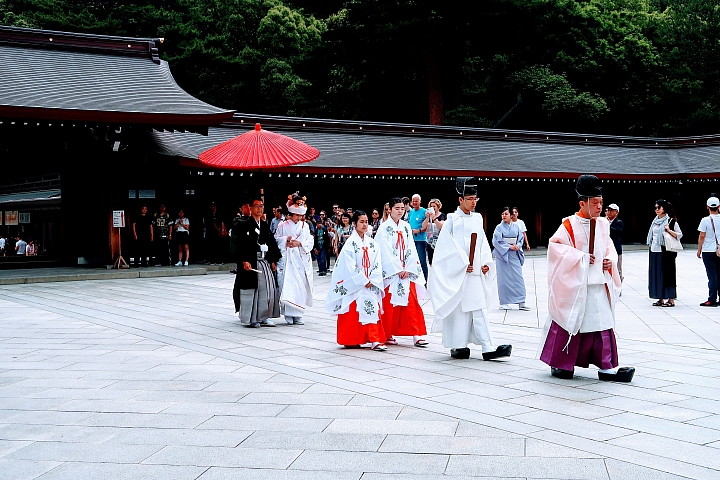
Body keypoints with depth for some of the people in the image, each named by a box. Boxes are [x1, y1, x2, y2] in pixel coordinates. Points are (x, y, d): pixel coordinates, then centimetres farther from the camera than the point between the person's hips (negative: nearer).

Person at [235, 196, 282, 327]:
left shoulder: (265, 226, 15)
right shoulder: (244, 226, -4)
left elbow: (272, 244, 16)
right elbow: (241, 245, -11)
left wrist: (273, 261, 9)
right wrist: (245, 261, -20)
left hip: (265, 262, 6)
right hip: (251, 263, -6)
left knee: (268, 289, 4)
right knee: (251, 290, -2)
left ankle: (264, 317, 14)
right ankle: (251, 319, 6)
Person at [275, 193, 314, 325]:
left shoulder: (305, 226, 10)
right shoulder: (283, 226, 2)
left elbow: (310, 242, 6)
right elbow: (276, 240, 2)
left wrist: (300, 243, -10)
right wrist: (285, 241, -15)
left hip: (302, 261, 3)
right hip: (287, 261, -3)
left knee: (301, 287, 1)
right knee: (288, 287, -9)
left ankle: (298, 314, 8)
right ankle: (289, 314, -3)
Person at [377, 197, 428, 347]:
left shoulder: (406, 227, 10)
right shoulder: (384, 228, -4)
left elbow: (410, 249, 6)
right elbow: (386, 251, -10)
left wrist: (408, 269, -5)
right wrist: (398, 270, -14)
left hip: (407, 271, 4)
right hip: (390, 271, -4)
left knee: (411, 304, -1)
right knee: (389, 304, 0)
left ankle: (416, 336, -2)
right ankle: (388, 335, 11)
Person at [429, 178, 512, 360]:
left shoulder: (478, 218, 13)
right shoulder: (452, 219, -3)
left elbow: (483, 243, 14)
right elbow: (447, 246, -8)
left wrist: (486, 263, 1)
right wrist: (463, 264, -12)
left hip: (475, 271, 5)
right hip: (456, 271, -4)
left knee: (479, 309, -1)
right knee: (458, 309, 1)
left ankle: (488, 349, -4)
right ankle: (457, 346, 12)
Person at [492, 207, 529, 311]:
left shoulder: (516, 226, 7)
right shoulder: (499, 227, -4)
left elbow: (521, 239, 11)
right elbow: (496, 241, -11)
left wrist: (517, 246, -9)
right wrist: (509, 246, -14)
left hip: (514, 255, 3)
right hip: (503, 255, -3)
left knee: (518, 278, 0)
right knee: (504, 279, -1)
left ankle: (521, 302, 3)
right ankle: (504, 302, 7)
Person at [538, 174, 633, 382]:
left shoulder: (603, 224, 8)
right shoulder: (570, 225, -10)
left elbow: (609, 245, 20)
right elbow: (555, 245, -15)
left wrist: (610, 260, -1)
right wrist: (580, 257, -18)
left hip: (599, 284, 5)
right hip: (574, 284, -5)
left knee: (603, 324, 3)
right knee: (570, 322, 4)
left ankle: (607, 367, 7)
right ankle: (560, 364, 19)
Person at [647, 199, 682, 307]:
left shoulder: (671, 221, -4)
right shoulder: (655, 221, 15)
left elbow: (679, 235, -6)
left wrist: (669, 230, -20)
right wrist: (651, 247, 16)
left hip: (666, 251, -7)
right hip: (654, 251, 7)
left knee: (667, 273, -4)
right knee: (656, 274, 5)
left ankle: (671, 299, 0)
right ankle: (660, 299, 11)